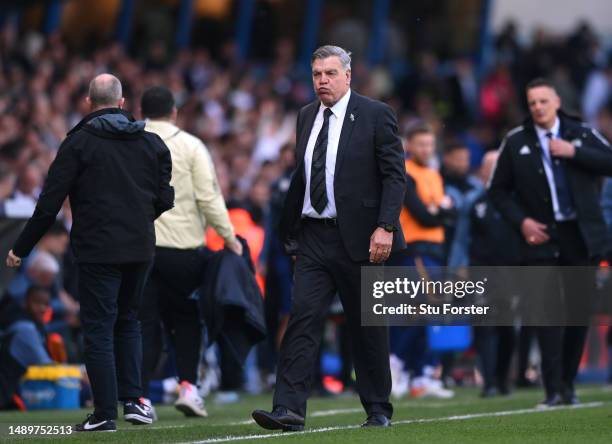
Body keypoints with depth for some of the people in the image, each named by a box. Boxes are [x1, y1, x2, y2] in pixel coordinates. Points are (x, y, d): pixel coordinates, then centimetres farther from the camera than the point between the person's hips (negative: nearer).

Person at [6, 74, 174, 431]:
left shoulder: (79, 143, -5)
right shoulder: (152, 143, 7)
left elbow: (50, 203, -7)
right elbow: (164, 199, 10)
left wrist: (21, 248, 1)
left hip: (98, 250, -4)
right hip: (140, 248, 4)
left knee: (99, 328, 1)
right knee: (128, 321, 19)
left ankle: (106, 412, -2)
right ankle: (133, 399, 10)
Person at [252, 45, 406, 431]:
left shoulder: (375, 115, -5)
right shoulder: (307, 117, 12)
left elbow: (395, 175, -8)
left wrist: (385, 227, -18)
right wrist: (293, 232, 13)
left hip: (359, 238, -4)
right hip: (314, 238, 4)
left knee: (368, 327, 5)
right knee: (303, 319, -8)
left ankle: (379, 410, 18)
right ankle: (289, 410, -13)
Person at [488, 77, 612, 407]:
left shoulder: (581, 134, 6)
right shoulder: (515, 142, 4)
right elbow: (498, 190, 8)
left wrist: (574, 152, -15)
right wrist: (521, 221, -5)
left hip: (581, 236, 2)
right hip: (541, 236, -1)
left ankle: (568, 384, 15)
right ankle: (553, 390, -11)